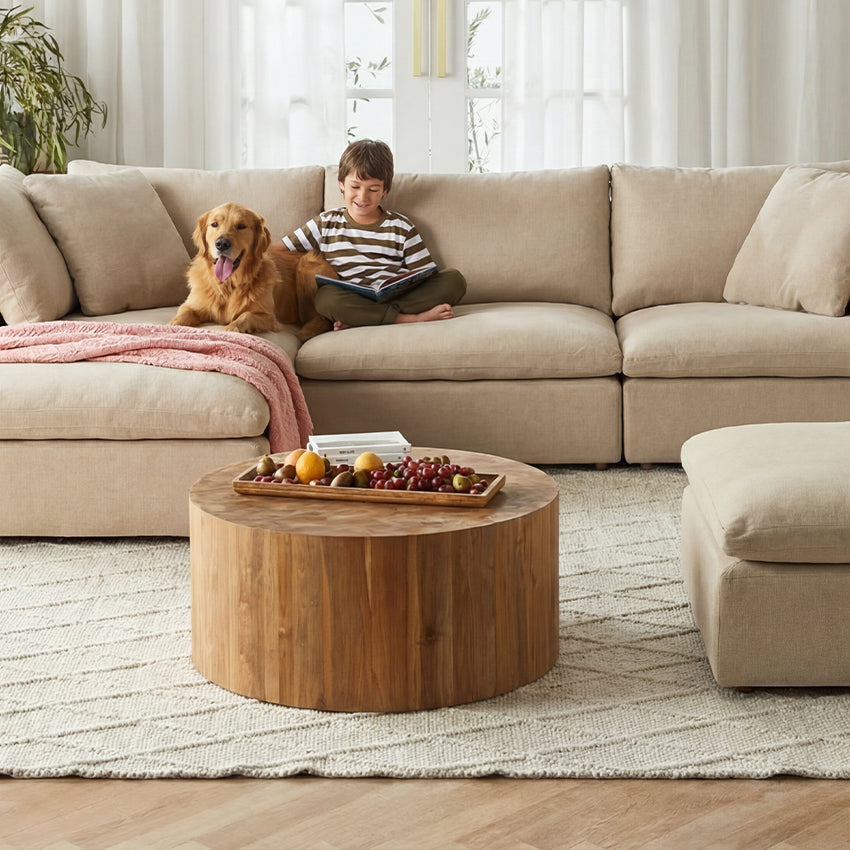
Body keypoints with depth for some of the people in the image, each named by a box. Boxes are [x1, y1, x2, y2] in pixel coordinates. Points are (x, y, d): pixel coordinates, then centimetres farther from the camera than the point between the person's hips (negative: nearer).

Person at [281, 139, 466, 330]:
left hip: (399, 298, 2)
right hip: (352, 303, -2)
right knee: (326, 296, -34)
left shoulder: (402, 227, 15)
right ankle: (413, 318, -29)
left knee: (454, 279, -20)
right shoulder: (326, 224, 15)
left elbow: (427, 277, 12)